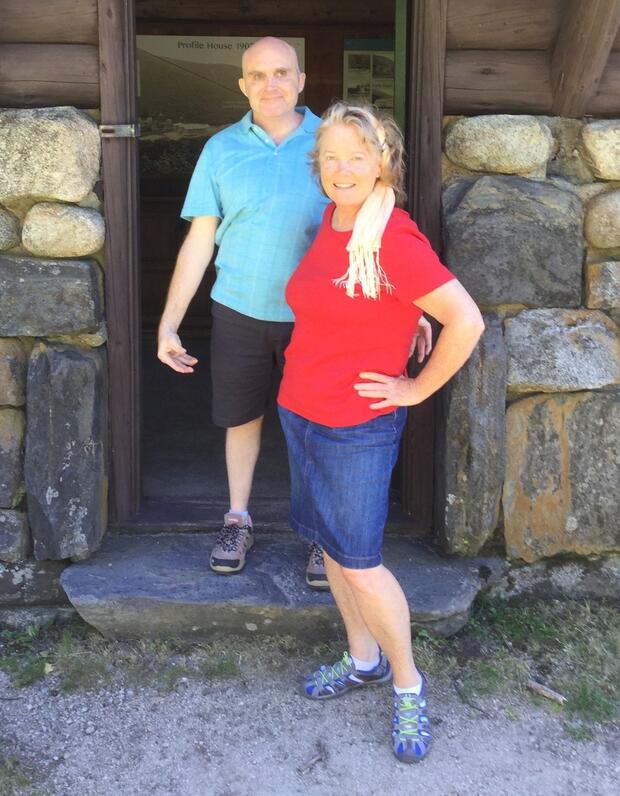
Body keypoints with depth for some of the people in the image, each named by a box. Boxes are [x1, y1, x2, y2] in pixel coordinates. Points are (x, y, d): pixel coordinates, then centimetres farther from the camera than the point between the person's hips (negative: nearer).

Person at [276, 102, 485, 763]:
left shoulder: (394, 239, -20)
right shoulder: (330, 222, 4)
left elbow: (466, 321, -23)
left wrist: (417, 388, -14)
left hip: (357, 428, -8)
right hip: (299, 412, 8)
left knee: (358, 565, -1)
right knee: (329, 544, 17)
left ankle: (408, 685, 21)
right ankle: (363, 660, 36)